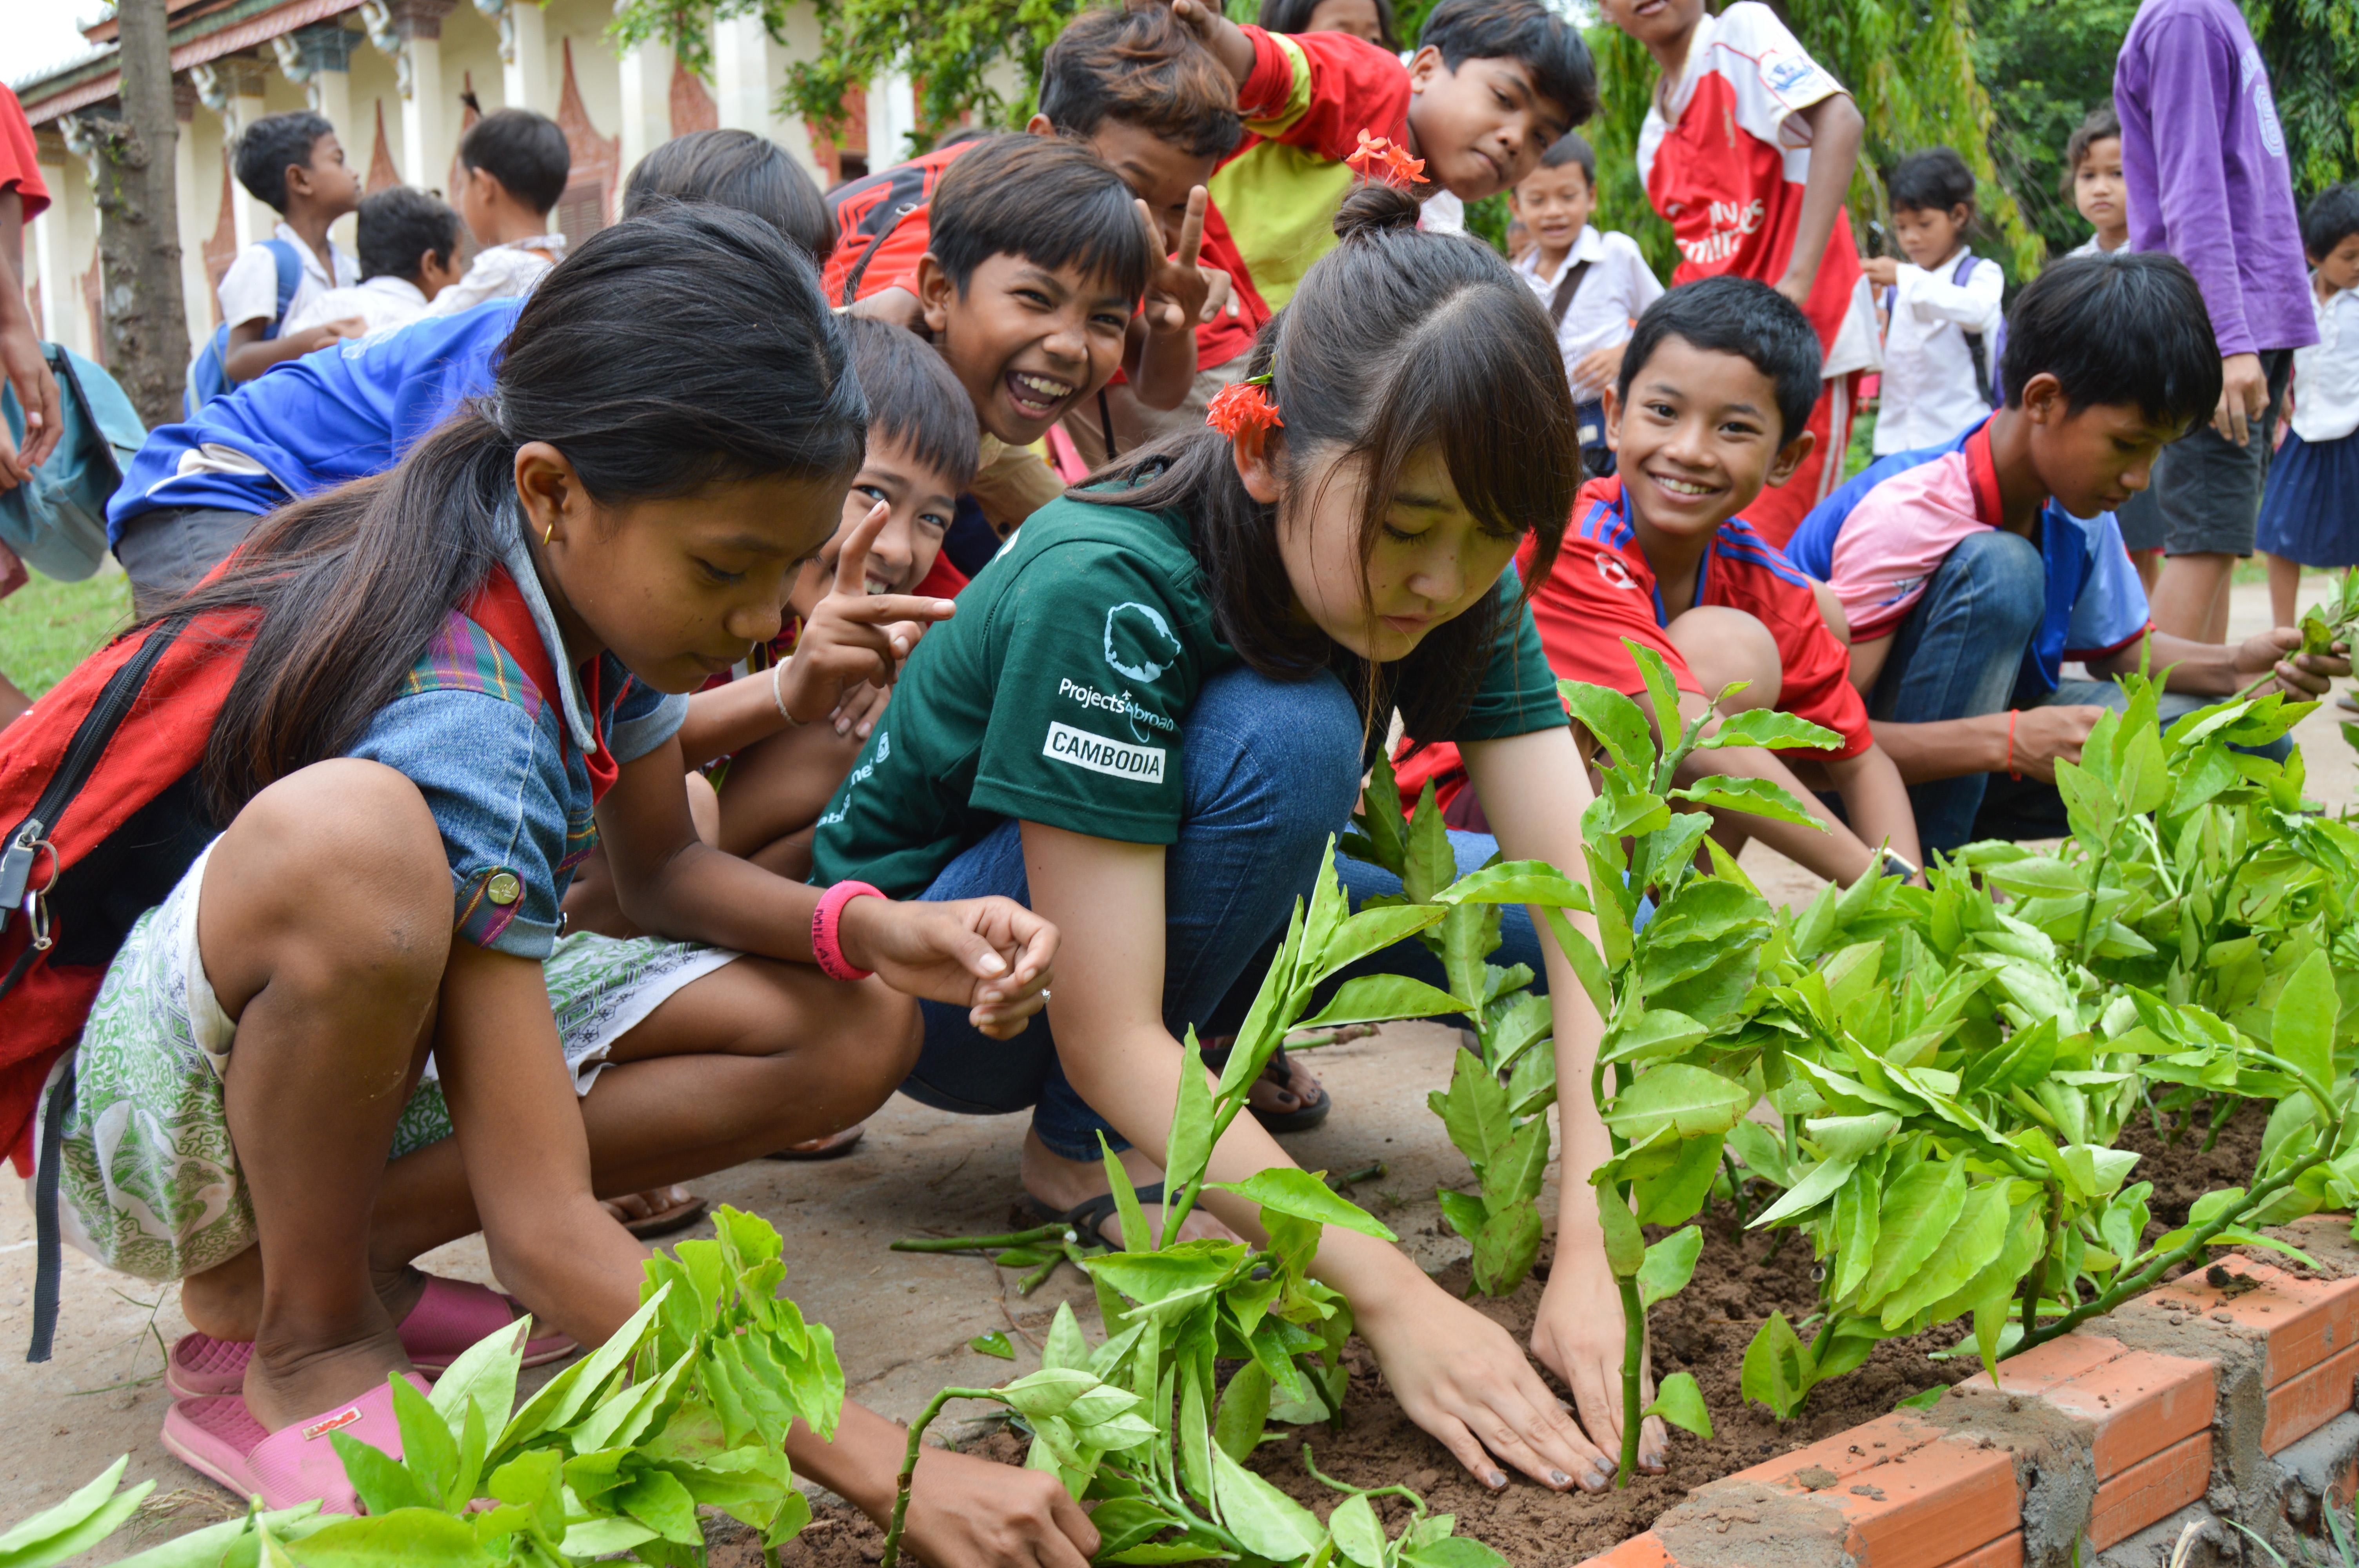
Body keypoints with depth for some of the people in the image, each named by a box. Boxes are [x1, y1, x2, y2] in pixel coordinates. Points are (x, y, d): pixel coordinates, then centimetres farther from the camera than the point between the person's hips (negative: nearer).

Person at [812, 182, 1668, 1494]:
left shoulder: (1459, 583, -15)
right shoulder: (1108, 588, -33)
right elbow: (1108, 1040, -34)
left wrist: (1591, 1256, -33)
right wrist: (1392, 1296, -39)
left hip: (1154, 907, 6)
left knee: (1527, 923, -15)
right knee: (1285, 735, -31)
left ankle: (1220, 1065, 5)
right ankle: (1083, 1152, -12)